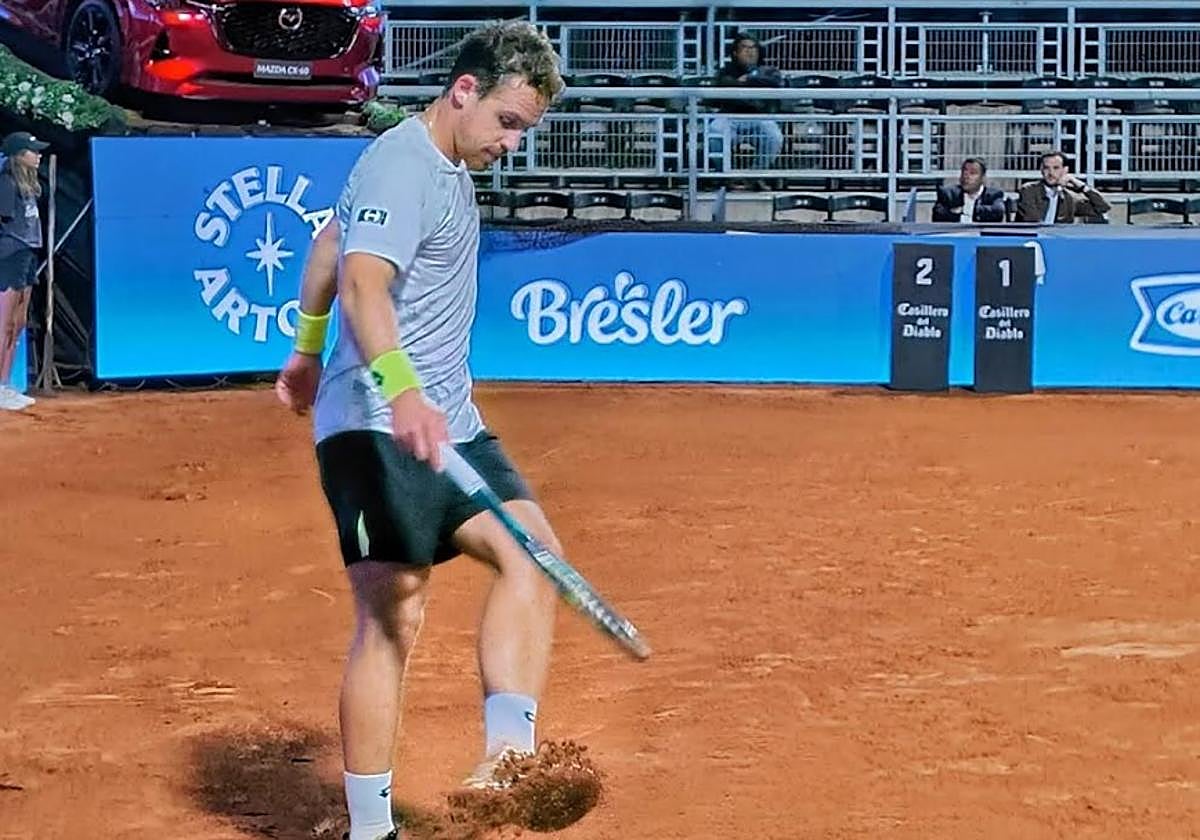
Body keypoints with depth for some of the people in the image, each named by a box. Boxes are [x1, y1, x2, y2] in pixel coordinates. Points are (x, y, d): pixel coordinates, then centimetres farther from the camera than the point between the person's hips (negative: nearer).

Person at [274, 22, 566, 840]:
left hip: (444, 423, 9)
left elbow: (331, 242, 31)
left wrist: (308, 349, 40)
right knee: (393, 618, -11)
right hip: (379, 427, -9)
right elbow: (364, 283, -30)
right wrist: (398, 388, -45)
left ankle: (508, 754, -20)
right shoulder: (402, 168, -13)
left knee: (531, 552, -12)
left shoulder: (447, 167, 18)